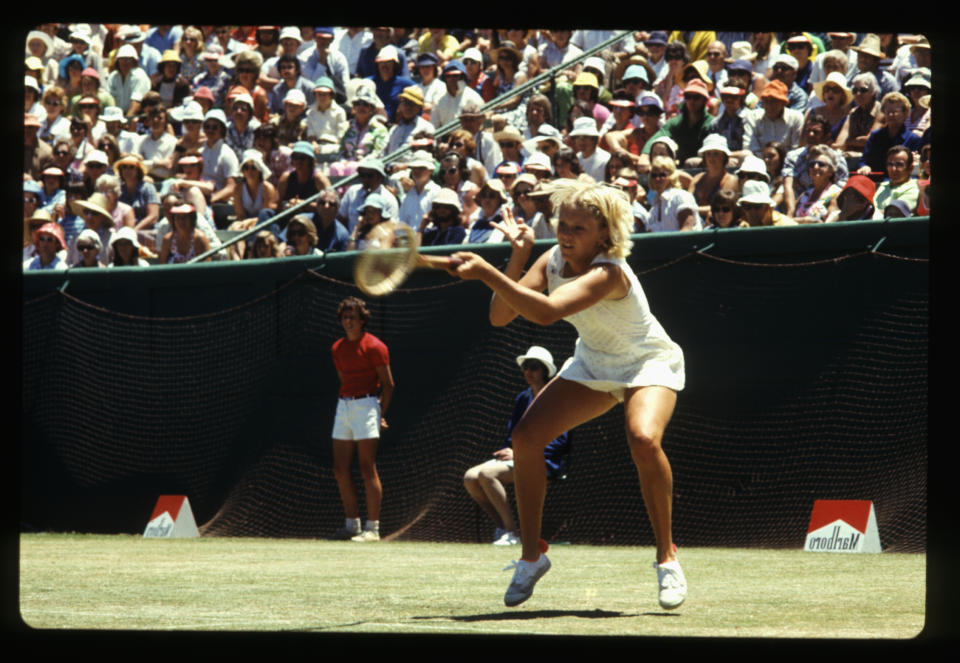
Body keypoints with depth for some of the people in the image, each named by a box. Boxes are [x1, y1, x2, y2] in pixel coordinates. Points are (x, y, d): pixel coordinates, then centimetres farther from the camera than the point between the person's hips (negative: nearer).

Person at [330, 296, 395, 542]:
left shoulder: (374, 346, -6)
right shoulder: (337, 348, 13)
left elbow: (388, 384, -5)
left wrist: (381, 414, -7)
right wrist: (346, 402, 10)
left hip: (366, 403, -7)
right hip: (344, 405, 7)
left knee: (367, 470, -9)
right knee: (341, 471, 4)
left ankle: (373, 528, -7)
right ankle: (351, 524, 11)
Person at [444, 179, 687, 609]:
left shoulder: (609, 274, -35)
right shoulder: (552, 262, -12)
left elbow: (546, 312, -49)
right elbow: (500, 317, -17)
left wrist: (485, 272, -51)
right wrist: (517, 259, -26)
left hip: (648, 364, -7)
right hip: (593, 366, 7)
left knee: (644, 440, -35)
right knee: (526, 437, -10)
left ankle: (666, 558, -18)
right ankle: (532, 554, 6)